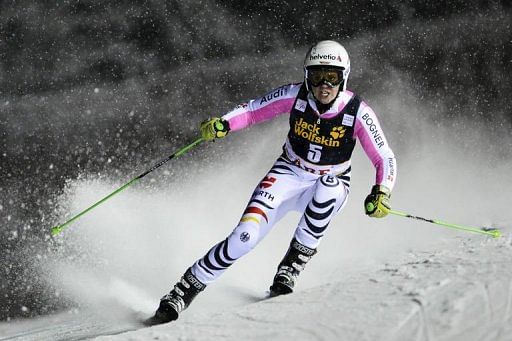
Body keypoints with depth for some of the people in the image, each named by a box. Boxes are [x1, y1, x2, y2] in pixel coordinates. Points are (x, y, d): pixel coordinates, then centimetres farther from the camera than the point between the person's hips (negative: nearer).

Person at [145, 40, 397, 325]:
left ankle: (290, 269, -24)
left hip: (331, 186, 0)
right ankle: (182, 294, -7)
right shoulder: (295, 96, -16)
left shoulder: (358, 112, -20)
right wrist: (222, 124, -25)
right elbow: (253, 110, -6)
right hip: (289, 175, 0)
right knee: (245, 236, -20)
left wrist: (381, 193, -35)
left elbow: (385, 160, -16)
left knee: (329, 186, -38)